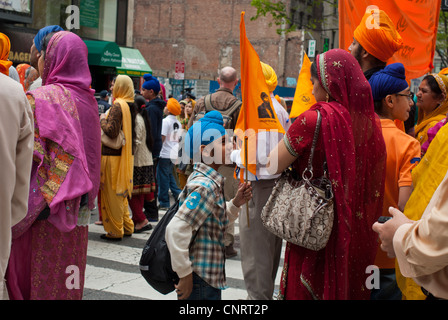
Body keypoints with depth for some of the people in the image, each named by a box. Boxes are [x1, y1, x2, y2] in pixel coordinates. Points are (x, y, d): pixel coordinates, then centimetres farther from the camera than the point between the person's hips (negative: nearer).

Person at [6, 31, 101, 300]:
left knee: (40, 272, 2)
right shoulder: (87, 99, 8)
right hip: (76, 211, 7)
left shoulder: (40, 99, -13)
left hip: (44, 213, -7)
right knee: (66, 272, 16)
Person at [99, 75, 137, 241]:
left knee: (112, 192, 0)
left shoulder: (117, 106, -16)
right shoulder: (132, 106, 8)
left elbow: (111, 131, -23)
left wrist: (102, 119, -6)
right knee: (122, 192, 18)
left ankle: (115, 231, 5)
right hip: (128, 155, 8)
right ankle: (127, 227, 24)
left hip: (113, 155, -8)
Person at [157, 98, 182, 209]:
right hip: (173, 154, 8)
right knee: (170, 176, 20)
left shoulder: (165, 121, -14)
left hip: (165, 154, -8)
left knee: (163, 178, 0)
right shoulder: (178, 123, 10)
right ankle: (179, 195, 13)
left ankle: (164, 202, 4)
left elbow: (162, 138, -17)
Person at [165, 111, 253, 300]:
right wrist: (185, 274, -23)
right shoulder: (205, 187, -21)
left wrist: (236, 203, 3)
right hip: (199, 280, -10)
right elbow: (176, 230, -29)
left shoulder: (209, 182, 10)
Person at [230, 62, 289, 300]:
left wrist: (234, 155, -7)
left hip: (259, 186, -10)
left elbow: (259, 156, -23)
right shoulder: (279, 109, 12)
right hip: (276, 182, 10)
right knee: (270, 247, 19)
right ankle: (266, 293, 32)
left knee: (255, 249, 0)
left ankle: (258, 296, 8)